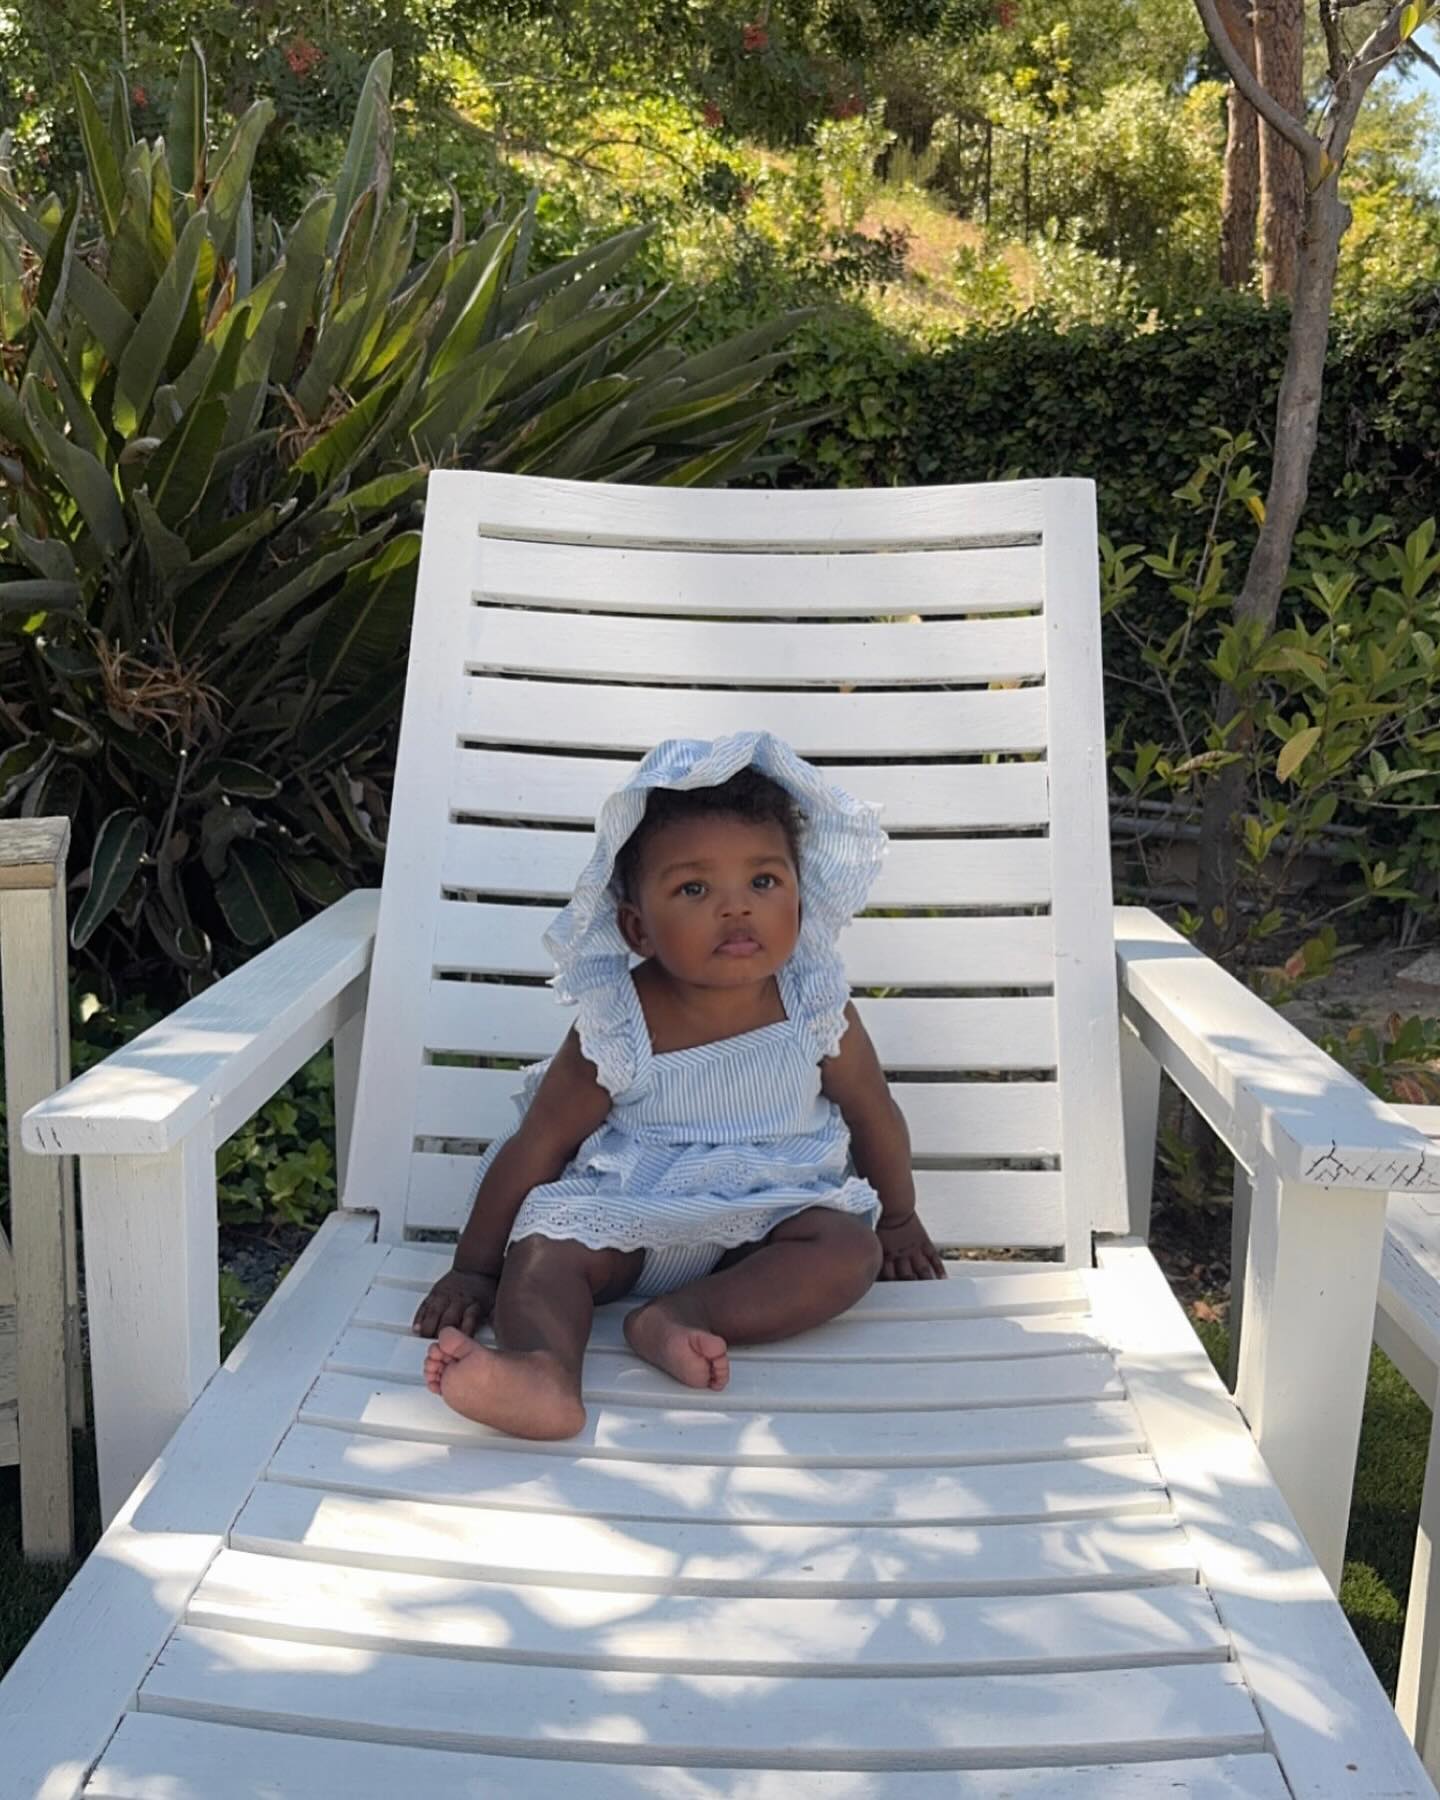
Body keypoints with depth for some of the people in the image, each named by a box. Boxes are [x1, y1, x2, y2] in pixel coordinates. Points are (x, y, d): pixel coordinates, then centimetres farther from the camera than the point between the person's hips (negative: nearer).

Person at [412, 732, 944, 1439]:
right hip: (629, 1220, -1)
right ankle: (543, 1369, -52)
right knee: (545, 1246, -26)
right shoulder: (618, 1029, -14)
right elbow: (536, 1146, -7)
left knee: (852, 1248, -25)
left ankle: (682, 1316, -36)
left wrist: (899, 1221, 18)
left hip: (769, 1221, 2)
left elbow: (875, 1118, 7)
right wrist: (473, 1269, -4)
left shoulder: (816, 1010, -10)